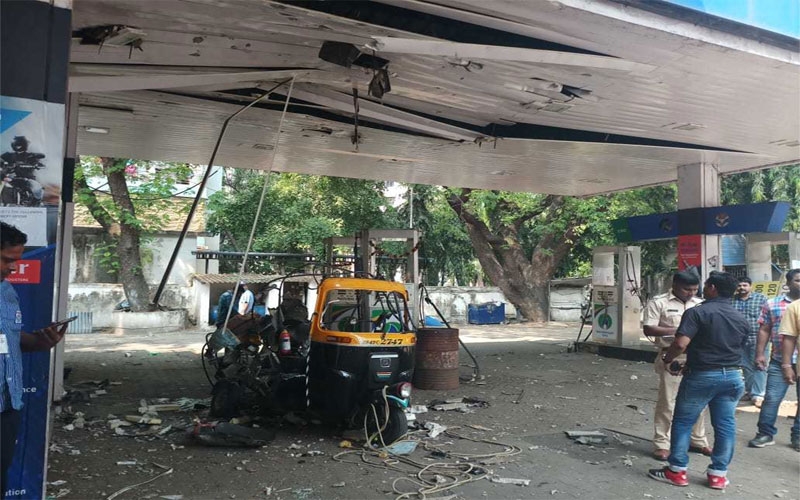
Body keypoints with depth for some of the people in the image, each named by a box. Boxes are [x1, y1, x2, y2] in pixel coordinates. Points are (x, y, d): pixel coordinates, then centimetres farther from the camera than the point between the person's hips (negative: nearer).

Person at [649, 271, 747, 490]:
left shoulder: (698, 312, -13)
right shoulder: (741, 318, 10)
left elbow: (681, 343, -25)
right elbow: (738, 348, 18)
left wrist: (668, 359, -5)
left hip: (702, 376, -6)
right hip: (732, 376, 6)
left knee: (683, 422, 6)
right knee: (725, 425, 11)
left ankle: (677, 471, 10)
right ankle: (718, 474, 18)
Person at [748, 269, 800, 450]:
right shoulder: (772, 304, 4)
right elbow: (764, 330, 5)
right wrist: (760, 354, -1)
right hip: (779, 361, -1)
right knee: (771, 398, 1)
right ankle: (765, 434, 12)